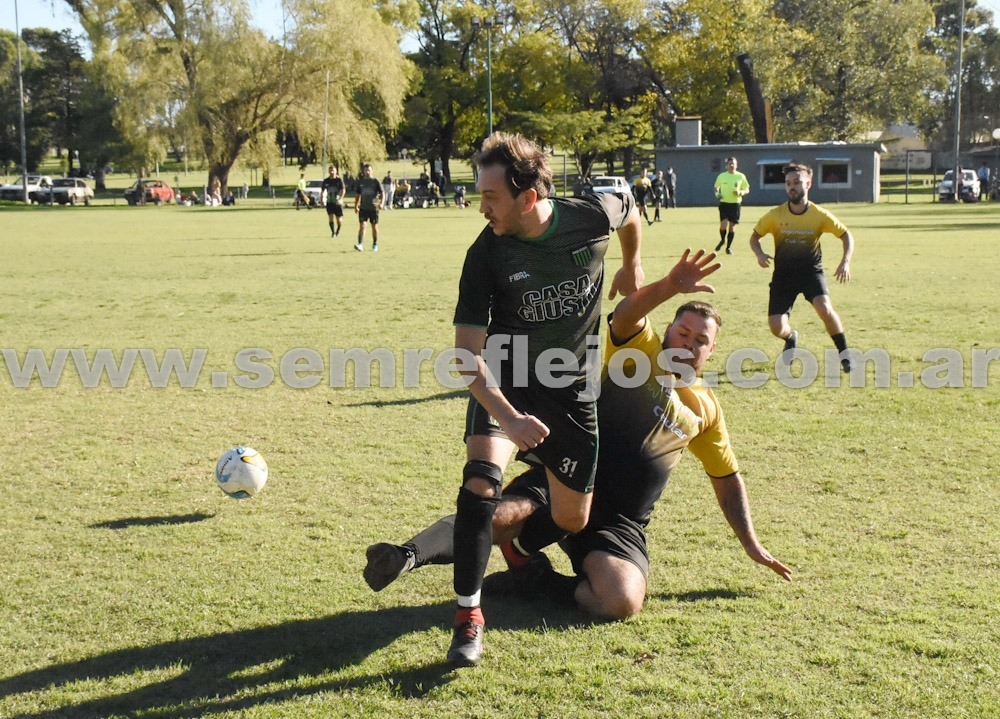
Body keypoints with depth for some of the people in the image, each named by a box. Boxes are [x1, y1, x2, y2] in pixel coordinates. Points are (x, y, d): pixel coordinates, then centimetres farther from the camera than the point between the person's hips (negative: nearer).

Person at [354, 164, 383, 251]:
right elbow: (357, 195, 15)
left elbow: (381, 193, -1)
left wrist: (381, 202, -16)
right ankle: (360, 245, -16)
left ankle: (375, 245, 20)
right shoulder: (360, 182, 7)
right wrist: (356, 206, 12)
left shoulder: (375, 181, -1)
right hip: (363, 207, 1)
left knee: (374, 226, 7)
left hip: (373, 208, -1)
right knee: (362, 225, -10)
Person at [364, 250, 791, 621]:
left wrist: (751, 545, 28)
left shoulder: (705, 410, 19)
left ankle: (540, 581, -5)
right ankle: (409, 556, -48)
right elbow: (627, 314, -16)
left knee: (623, 602, -26)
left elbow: (728, 478, 30)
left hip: (619, 521, 3)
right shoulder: (639, 352, 7)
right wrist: (670, 288, -37)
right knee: (502, 515, -35)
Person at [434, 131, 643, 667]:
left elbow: (630, 212, 8)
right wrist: (508, 419, -37)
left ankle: (518, 551, 44)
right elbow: (467, 353, -24)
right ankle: (468, 613, -19)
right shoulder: (485, 255, -22)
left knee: (572, 519, 9)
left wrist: (631, 266, 22)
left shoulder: (592, 218, -18)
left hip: (571, 390, 3)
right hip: (504, 384, -2)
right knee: (482, 477, -30)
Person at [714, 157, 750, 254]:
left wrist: (740, 192, -15)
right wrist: (717, 193, -5)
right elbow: (716, 187, 17)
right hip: (724, 203, 0)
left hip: (735, 203, 0)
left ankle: (728, 247, 17)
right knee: (723, 224, -14)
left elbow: (747, 190, 6)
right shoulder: (721, 176, 3)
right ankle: (722, 240, 16)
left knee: (732, 225, 3)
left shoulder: (741, 176, 1)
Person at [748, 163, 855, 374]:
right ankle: (791, 338, 33)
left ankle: (844, 354, -6)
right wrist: (759, 254, -17)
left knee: (824, 309, -29)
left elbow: (846, 235, 1)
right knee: (776, 328, -8)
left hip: (811, 271, -1)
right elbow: (754, 237, 4)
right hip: (783, 274, 1)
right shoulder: (775, 216, -10)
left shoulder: (820, 215, -11)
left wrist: (845, 262, -14)